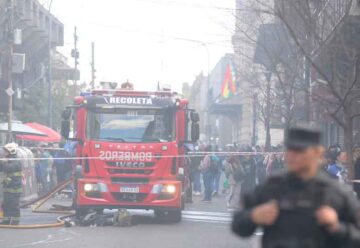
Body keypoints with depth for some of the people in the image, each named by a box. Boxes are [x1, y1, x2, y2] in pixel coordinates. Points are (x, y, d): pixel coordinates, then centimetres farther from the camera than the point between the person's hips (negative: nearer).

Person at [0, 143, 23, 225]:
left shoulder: (16, 163, -15)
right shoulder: (8, 162, 16)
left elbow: (8, 168, -30)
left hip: (14, 188, -10)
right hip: (7, 188, 10)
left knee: (14, 206, -5)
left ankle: (15, 222, 1)